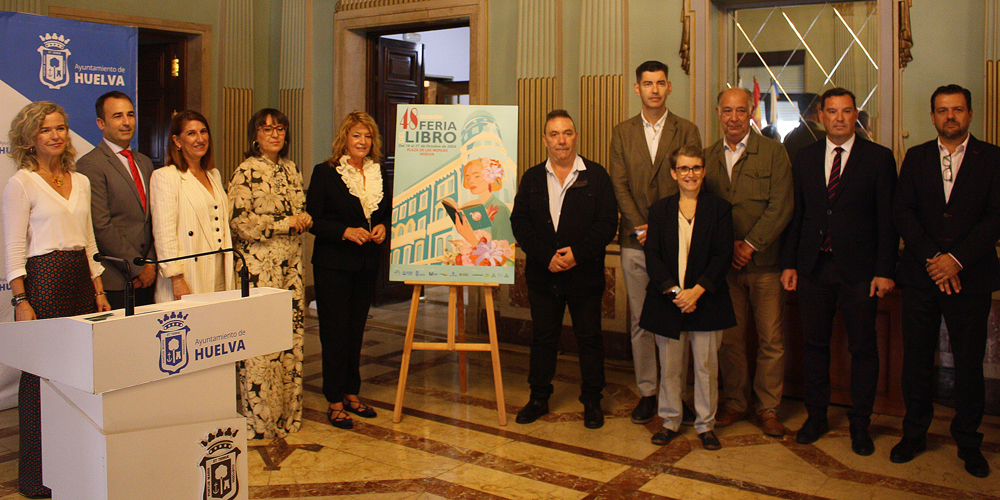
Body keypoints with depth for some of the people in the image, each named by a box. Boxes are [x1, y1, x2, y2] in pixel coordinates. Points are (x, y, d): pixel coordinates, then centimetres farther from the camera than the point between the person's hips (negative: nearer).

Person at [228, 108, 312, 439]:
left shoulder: (290, 170, 16)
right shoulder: (247, 172, -6)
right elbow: (241, 222, -14)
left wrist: (304, 220, 2)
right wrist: (287, 223, -10)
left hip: (290, 265, 7)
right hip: (259, 266, -7)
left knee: (291, 337, 8)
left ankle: (288, 413, 18)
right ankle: (260, 420, 6)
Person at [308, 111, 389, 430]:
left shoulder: (379, 175, 9)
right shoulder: (325, 173, -5)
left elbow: (388, 213, 19)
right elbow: (312, 220, -8)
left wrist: (382, 227, -2)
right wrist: (345, 231, -19)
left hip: (367, 265, 5)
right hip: (333, 264, -4)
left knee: (357, 330, 12)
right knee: (335, 331, 0)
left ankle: (352, 394, 24)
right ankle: (335, 403, 9)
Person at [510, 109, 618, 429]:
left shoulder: (596, 176, 1)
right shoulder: (532, 178, 7)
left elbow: (607, 223, -6)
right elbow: (519, 222, -1)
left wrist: (578, 253, -18)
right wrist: (547, 256, -14)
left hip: (585, 273, -2)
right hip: (542, 274, 2)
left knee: (589, 338, 7)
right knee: (542, 337, 11)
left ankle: (592, 402, 20)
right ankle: (539, 398, 25)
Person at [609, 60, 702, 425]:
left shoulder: (687, 131, 5)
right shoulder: (622, 132, 10)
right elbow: (619, 185, 3)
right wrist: (640, 226, -8)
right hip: (636, 241, 2)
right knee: (640, 321, 6)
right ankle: (647, 392, 16)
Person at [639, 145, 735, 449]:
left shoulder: (719, 209, 3)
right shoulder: (660, 210, 7)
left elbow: (723, 255, -4)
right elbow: (652, 255, 0)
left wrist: (697, 290, -15)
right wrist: (674, 291, -13)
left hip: (706, 301, -1)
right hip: (667, 300, 1)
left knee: (706, 365, 4)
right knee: (669, 366, 8)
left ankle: (705, 424, 19)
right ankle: (670, 421, 23)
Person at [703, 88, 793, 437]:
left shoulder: (773, 153, 0)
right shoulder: (708, 157, 10)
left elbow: (781, 207, -7)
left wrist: (750, 245, -12)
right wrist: (729, 245, -5)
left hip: (764, 263, -2)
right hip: (723, 264, 2)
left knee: (771, 340, 2)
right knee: (729, 338, 8)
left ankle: (768, 409, 15)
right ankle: (734, 402, 22)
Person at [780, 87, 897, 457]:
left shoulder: (879, 158, 0)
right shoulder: (804, 158, 9)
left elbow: (888, 219, -3)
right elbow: (795, 215, 10)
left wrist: (885, 270, -9)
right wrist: (789, 263, 4)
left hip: (859, 270, -2)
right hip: (813, 267, 3)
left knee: (863, 347, 6)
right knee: (814, 343, 10)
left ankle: (859, 423, 20)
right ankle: (816, 416, 24)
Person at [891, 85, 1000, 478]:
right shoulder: (916, 157, 9)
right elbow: (902, 212, 0)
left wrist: (956, 259, -15)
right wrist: (931, 257, -12)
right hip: (921, 276, 1)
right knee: (916, 360, 6)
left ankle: (968, 442, 21)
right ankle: (914, 434, 21)